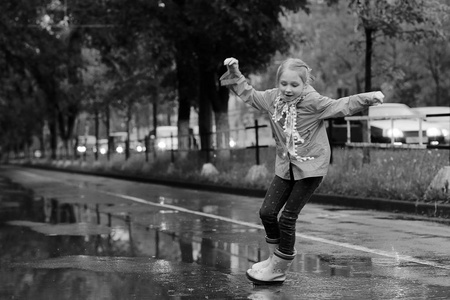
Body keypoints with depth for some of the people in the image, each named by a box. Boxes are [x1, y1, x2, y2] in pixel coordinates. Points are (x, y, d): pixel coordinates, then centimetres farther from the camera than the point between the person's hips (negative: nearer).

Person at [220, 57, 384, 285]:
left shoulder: (312, 102, -17)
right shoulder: (273, 98, 0)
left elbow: (342, 106, -22)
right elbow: (249, 95, 17)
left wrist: (368, 98, -34)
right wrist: (235, 74, 12)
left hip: (310, 167, -6)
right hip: (285, 166, 6)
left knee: (287, 219, -4)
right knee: (267, 211, 2)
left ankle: (278, 270, 11)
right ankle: (277, 257, 25)